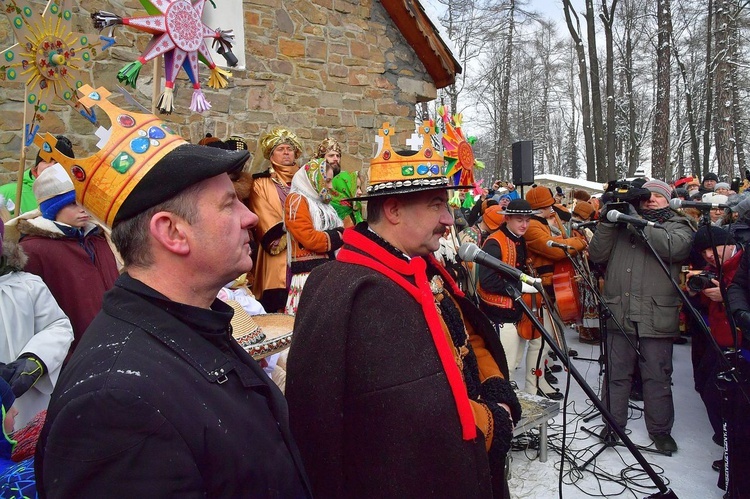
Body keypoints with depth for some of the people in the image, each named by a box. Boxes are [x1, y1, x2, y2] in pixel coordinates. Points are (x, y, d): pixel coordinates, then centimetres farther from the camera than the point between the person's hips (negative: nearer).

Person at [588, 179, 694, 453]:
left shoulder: (678, 226, 8)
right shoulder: (621, 223, 14)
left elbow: (676, 246, -16)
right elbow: (597, 255, 5)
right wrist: (606, 222, -7)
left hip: (656, 316, -2)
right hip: (619, 313, 2)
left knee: (658, 376, 8)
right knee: (616, 373, 11)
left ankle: (660, 429, 24)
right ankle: (614, 423, 26)